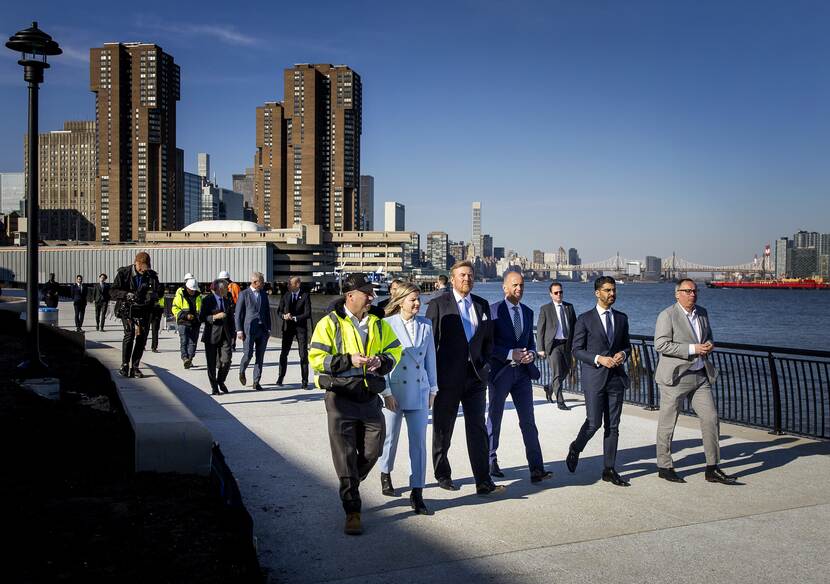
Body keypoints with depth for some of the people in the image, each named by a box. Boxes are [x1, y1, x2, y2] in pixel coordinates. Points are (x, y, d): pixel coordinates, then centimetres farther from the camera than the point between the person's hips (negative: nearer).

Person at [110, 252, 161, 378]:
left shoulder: (152, 276, 3)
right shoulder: (123, 273, -5)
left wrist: (152, 296, -15)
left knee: (142, 338, 1)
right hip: (127, 309, -3)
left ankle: (134, 367, 12)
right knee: (129, 334, -19)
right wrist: (127, 294, -23)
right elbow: (113, 292, -5)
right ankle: (124, 365, -9)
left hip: (144, 311, 3)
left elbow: (157, 294, 9)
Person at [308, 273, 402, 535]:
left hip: (370, 396, 5)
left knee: (372, 451, 10)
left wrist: (382, 361, -10)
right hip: (341, 398, -4)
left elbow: (395, 351, 13)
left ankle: (349, 486, 39)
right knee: (345, 456, -1)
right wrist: (349, 360, -22)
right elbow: (316, 357, -11)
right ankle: (352, 511, 9)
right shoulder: (330, 323, -6)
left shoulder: (378, 322, 8)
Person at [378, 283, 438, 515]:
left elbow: (430, 358, 10)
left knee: (419, 442, -1)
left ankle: (417, 494, 5)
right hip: (394, 391, -2)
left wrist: (433, 389, 10)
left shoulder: (425, 325, 4)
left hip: (419, 392, 3)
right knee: (391, 437, 14)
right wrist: (386, 392, -10)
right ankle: (385, 474, 42)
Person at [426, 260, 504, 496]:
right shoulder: (438, 304, -4)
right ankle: (442, 474, 28)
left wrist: (485, 363, 6)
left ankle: (484, 483, 2)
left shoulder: (482, 305, 11)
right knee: (443, 430, 11)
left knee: (478, 429, 0)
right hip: (448, 377, -3)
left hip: (475, 376, 3)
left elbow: (488, 339, 19)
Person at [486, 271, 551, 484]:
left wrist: (531, 353, -5)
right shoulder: (493, 311, -7)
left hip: (523, 372, 4)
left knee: (528, 421, 0)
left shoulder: (528, 312, 11)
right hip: (500, 371, -4)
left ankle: (537, 469, -1)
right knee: (494, 419, 11)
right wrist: (511, 354, -19)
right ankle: (491, 461, 27)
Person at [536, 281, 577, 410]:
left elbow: (574, 326, 13)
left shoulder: (569, 307, 9)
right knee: (557, 374, -5)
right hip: (553, 345, -5)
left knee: (565, 370, 15)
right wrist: (540, 348, -7)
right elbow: (540, 330, -2)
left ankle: (549, 388, 39)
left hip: (566, 344, 5)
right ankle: (560, 402, 1)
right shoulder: (545, 309, -3)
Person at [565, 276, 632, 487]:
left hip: (616, 377, 4)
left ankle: (609, 470, 14)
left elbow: (627, 345, 18)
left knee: (613, 426, 5)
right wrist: (599, 359, -16)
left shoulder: (621, 318, 12)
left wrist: (623, 354, -5)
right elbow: (577, 350, -3)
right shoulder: (585, 319, -2)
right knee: (594, 422, -7)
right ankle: (575, 449, 22)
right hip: (594, 377, -4)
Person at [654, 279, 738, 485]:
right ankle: (664, 467, 17)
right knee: (667, 423, 3)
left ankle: (712, 469, 12)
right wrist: (692, 349, -21)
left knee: (711, 418, 3)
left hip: (700, 375, 7)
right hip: (676, 377, -6)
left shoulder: (702, 313, 12)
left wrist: (709, 345, 1)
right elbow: (660, 344, -18)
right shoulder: (667, 315, -10)